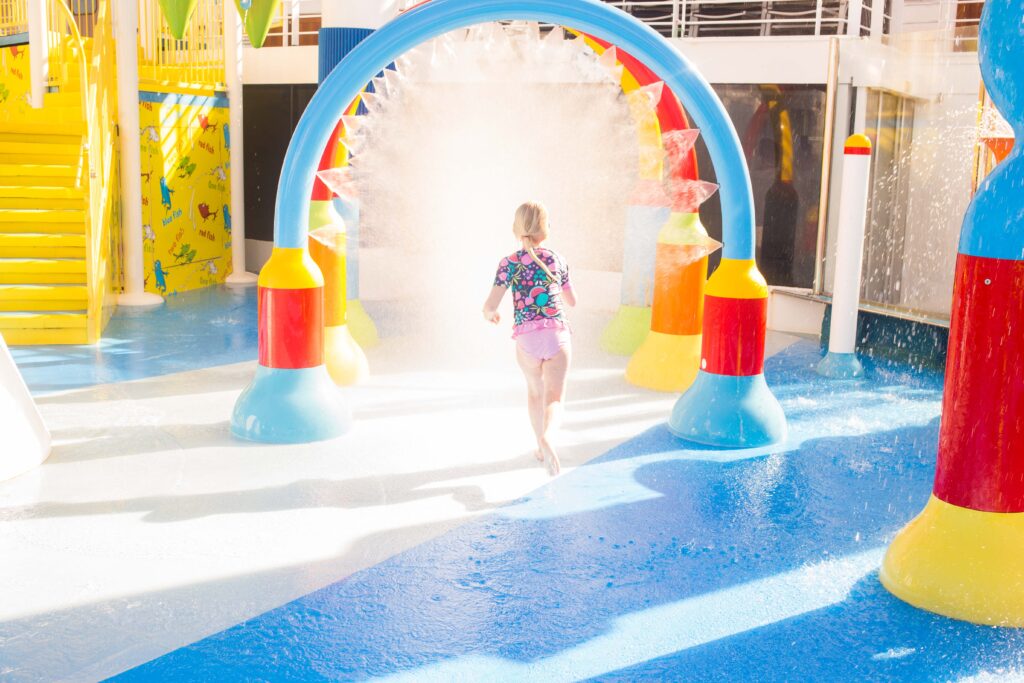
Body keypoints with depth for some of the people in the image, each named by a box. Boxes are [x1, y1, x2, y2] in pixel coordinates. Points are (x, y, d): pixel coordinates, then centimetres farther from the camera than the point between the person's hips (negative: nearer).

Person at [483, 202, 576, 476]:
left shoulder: (509, 263, 0)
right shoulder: (557, 260, 7)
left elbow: (490, 306, -6)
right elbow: (572, 300, 20)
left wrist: (490, 315, 17)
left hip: (527, 338, 0)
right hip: (558, 335, 0)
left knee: (535, 391, 25)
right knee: (554, 398, -1)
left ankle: (541, 447, 34)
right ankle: (546, 438, -32)